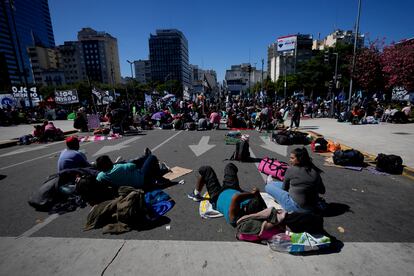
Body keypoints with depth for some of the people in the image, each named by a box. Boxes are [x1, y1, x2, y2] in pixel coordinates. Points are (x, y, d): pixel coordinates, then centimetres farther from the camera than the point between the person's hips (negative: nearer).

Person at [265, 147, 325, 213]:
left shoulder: (291, 170, -15)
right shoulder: (315, 171, -4)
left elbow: (284, 188, 0)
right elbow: (322, 191, 8)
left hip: (296, 207, -6)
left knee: (268, 187, 9)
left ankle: (270, 183, 45)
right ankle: (271, 183, 54)